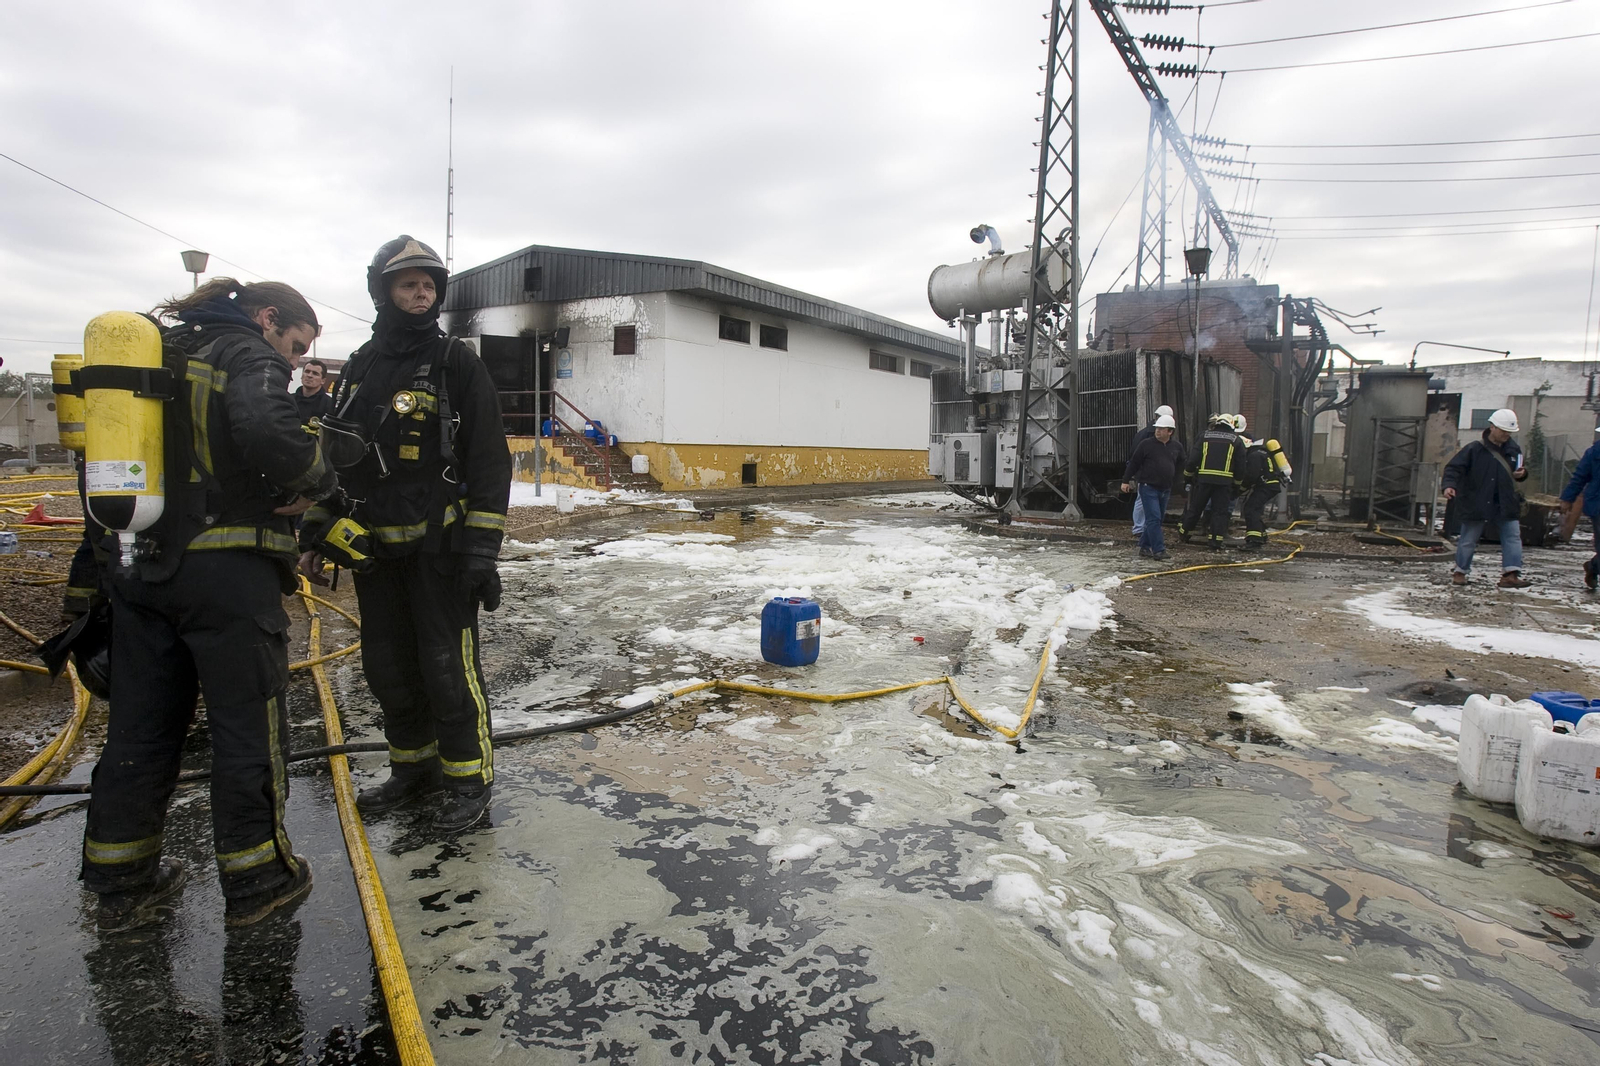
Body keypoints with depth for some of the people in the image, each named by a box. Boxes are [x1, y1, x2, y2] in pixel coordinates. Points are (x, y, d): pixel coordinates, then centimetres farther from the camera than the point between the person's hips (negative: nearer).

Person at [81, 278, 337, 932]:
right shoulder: (248, 356, -9)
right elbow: (265, 430, -29)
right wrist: (315, 479, -12)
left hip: (138, 570, 8)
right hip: (226, 569, -8)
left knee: (139, 725, 16)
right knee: (248, 723, 4)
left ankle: (122, 883, 27)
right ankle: (255, 880, 16)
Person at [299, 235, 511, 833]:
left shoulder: (457, 363, -4)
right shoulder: (359, 369, 13)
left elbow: (490, 460, -9)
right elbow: (334, 455, 20)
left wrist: (482, 548, -15)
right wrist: (315, 532, 14)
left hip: (439, 545, -6)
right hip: (373, 546, 6)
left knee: (448, 664, -3)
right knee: (387, 665, 14)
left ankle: (469, 778, 12)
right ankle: (414, 767, 31)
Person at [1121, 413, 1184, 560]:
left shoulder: (1177, 447, 7)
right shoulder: (1146, 444, -5)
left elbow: (1180, 465, 20)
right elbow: (1134, 462, -1)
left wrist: (1173, 484, 16)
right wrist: (1126, 480, -1)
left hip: (1165, 489, 5)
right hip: (1148, 487, -5)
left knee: (1156, 520, 9)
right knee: (1153, 519, -11)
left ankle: (1145, 546, 20)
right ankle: (1158, 550, -11)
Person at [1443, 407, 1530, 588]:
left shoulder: (1514, 449, 7)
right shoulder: (1474, 449, -11)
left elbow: (1517, 471, 22)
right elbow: (1454, 468, -14)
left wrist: (1522, 473, -2)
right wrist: (1449, 485, -31)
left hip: (1506, 504, 5)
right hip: (1476, 504, -5)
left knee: (1513, 537, -1)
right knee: (1468, 540, 5)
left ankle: (1510, 575, 0)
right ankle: (1459, 572, 18)